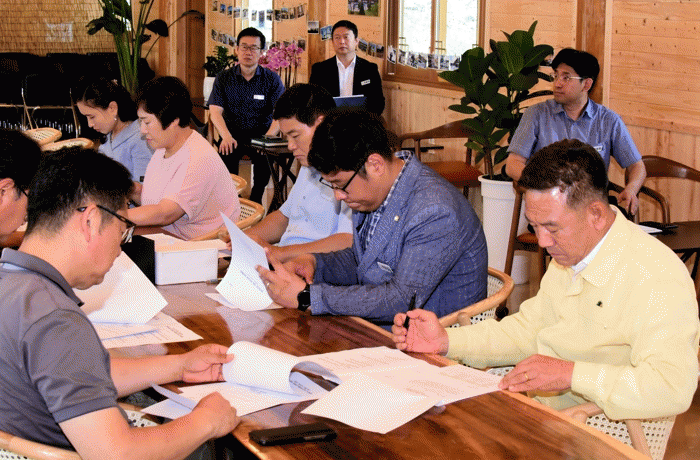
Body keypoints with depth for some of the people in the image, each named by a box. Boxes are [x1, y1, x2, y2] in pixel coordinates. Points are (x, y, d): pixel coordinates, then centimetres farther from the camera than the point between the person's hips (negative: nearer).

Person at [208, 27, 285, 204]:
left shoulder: (272, 79, 4)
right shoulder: (223, 78, 7)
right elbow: (215, 111, -3)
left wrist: (268, 137, -25)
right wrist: (226, 136, -24)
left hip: (261, 134, -1)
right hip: (233, 134, 1)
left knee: (265, 155, -32)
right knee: (225, 153, -30)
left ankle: (256, 199, -9)